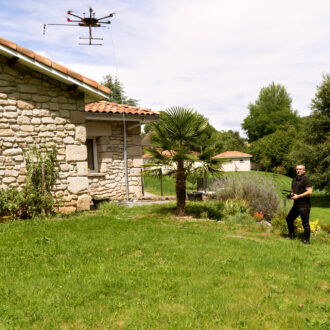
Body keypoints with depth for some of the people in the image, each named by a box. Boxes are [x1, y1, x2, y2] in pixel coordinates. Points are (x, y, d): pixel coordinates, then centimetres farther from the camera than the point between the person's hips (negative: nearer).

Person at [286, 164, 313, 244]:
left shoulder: (306, 180, -11)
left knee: (305, 223, -2)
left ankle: (306, 240, 10)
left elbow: (310, 192, -20)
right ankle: (291, 236, 28)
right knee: (289, 219, 14)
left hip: (304, 205, -9)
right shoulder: (294, 180, 14)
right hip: (296, 204, 9)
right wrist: (292, 194, 4)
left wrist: (298, 196, -18)